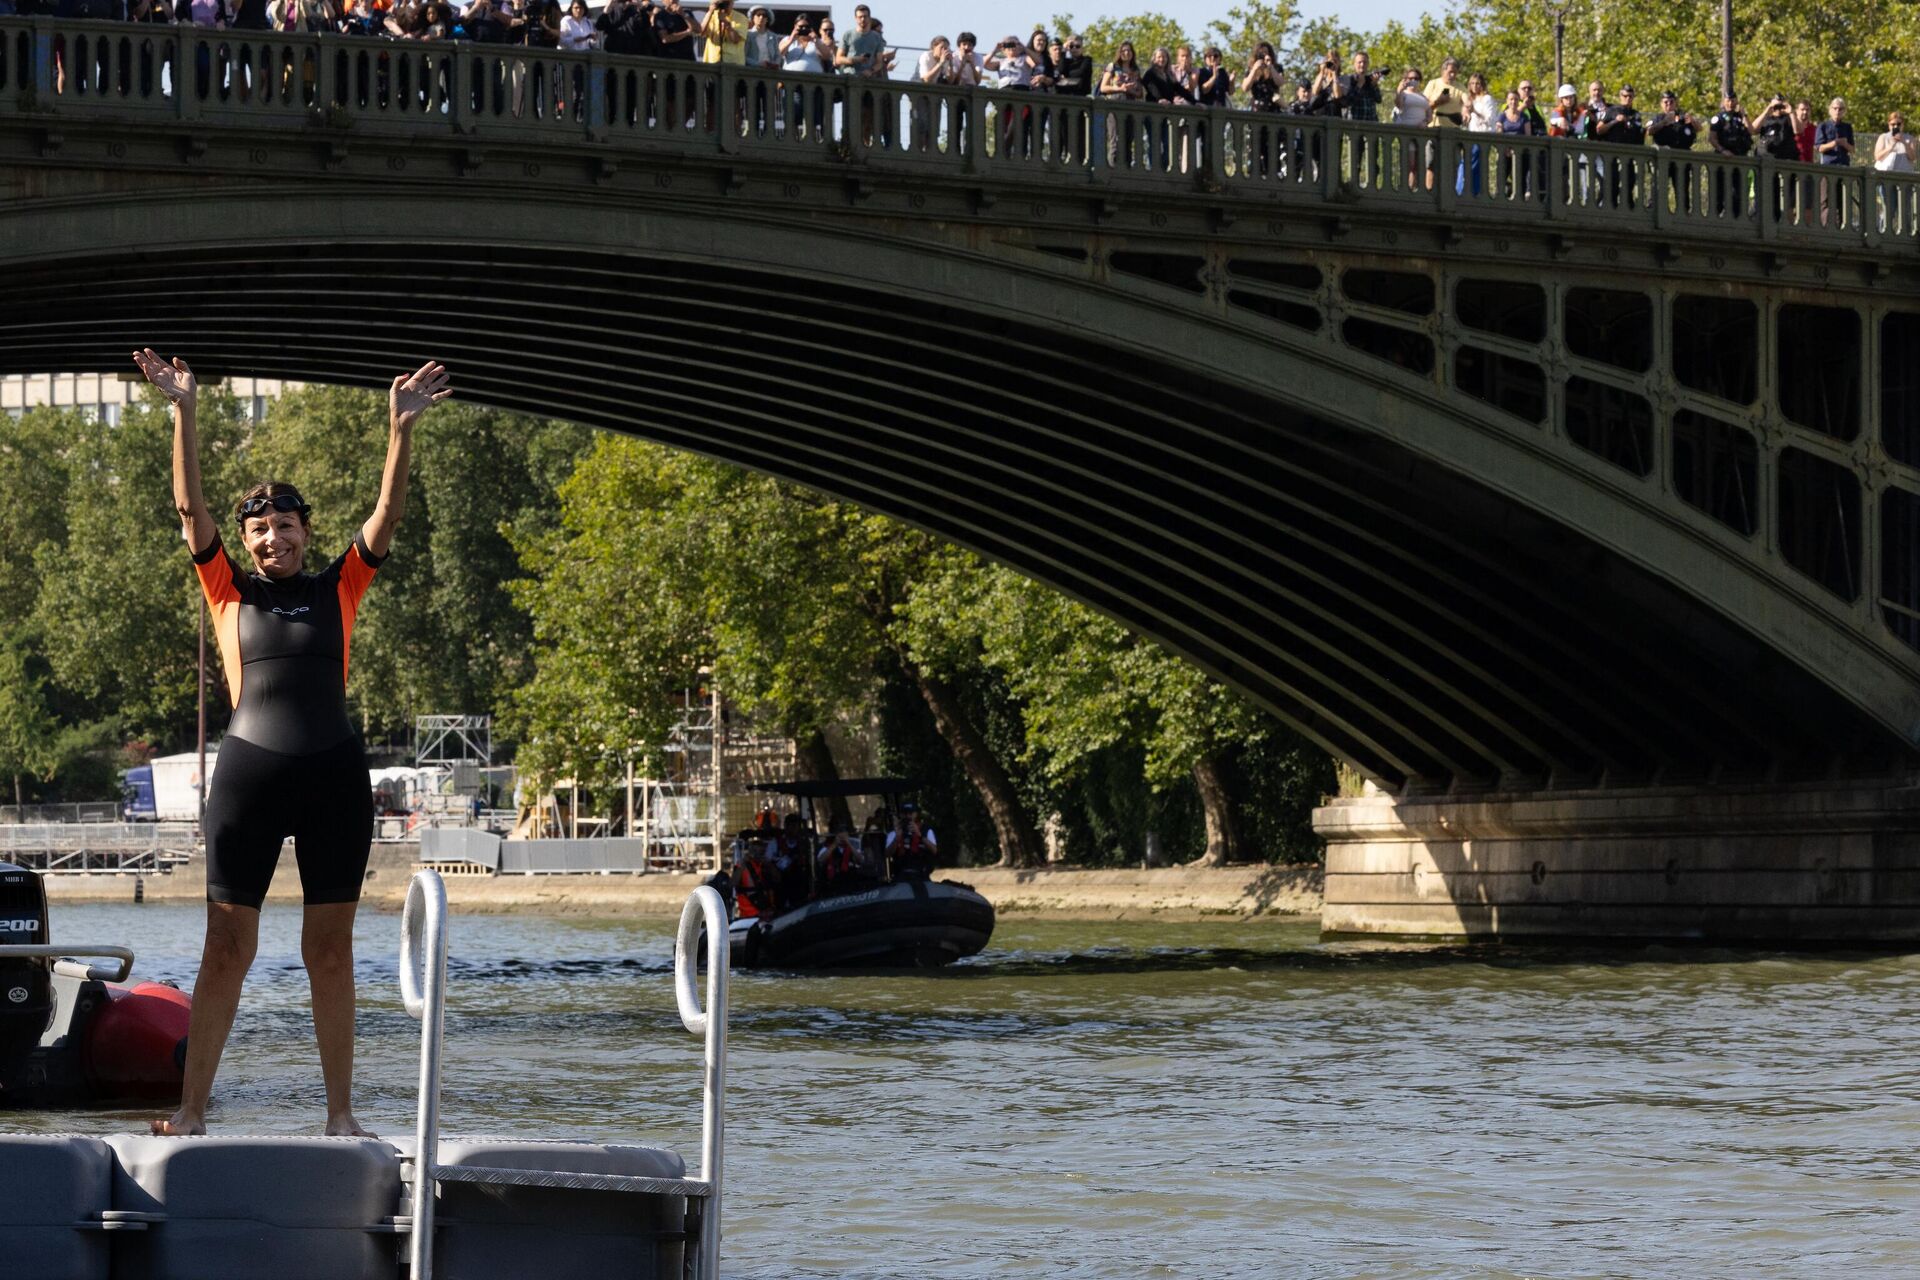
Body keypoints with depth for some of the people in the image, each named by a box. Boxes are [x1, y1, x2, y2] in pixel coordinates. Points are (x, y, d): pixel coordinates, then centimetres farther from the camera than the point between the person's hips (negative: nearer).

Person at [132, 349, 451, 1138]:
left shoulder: (339, 588, 11)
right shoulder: (229, 592, 8)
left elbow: (387, 515, 2)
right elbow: (189, 507, 0)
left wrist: (401, 429, -10)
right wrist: (184, 413, -11)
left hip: (334, 776, 1)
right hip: (249, 773, -1)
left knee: (331, 954, 5)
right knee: (225, 951, -1)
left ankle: (340, 1113, 9)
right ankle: (190, 1110, 1)